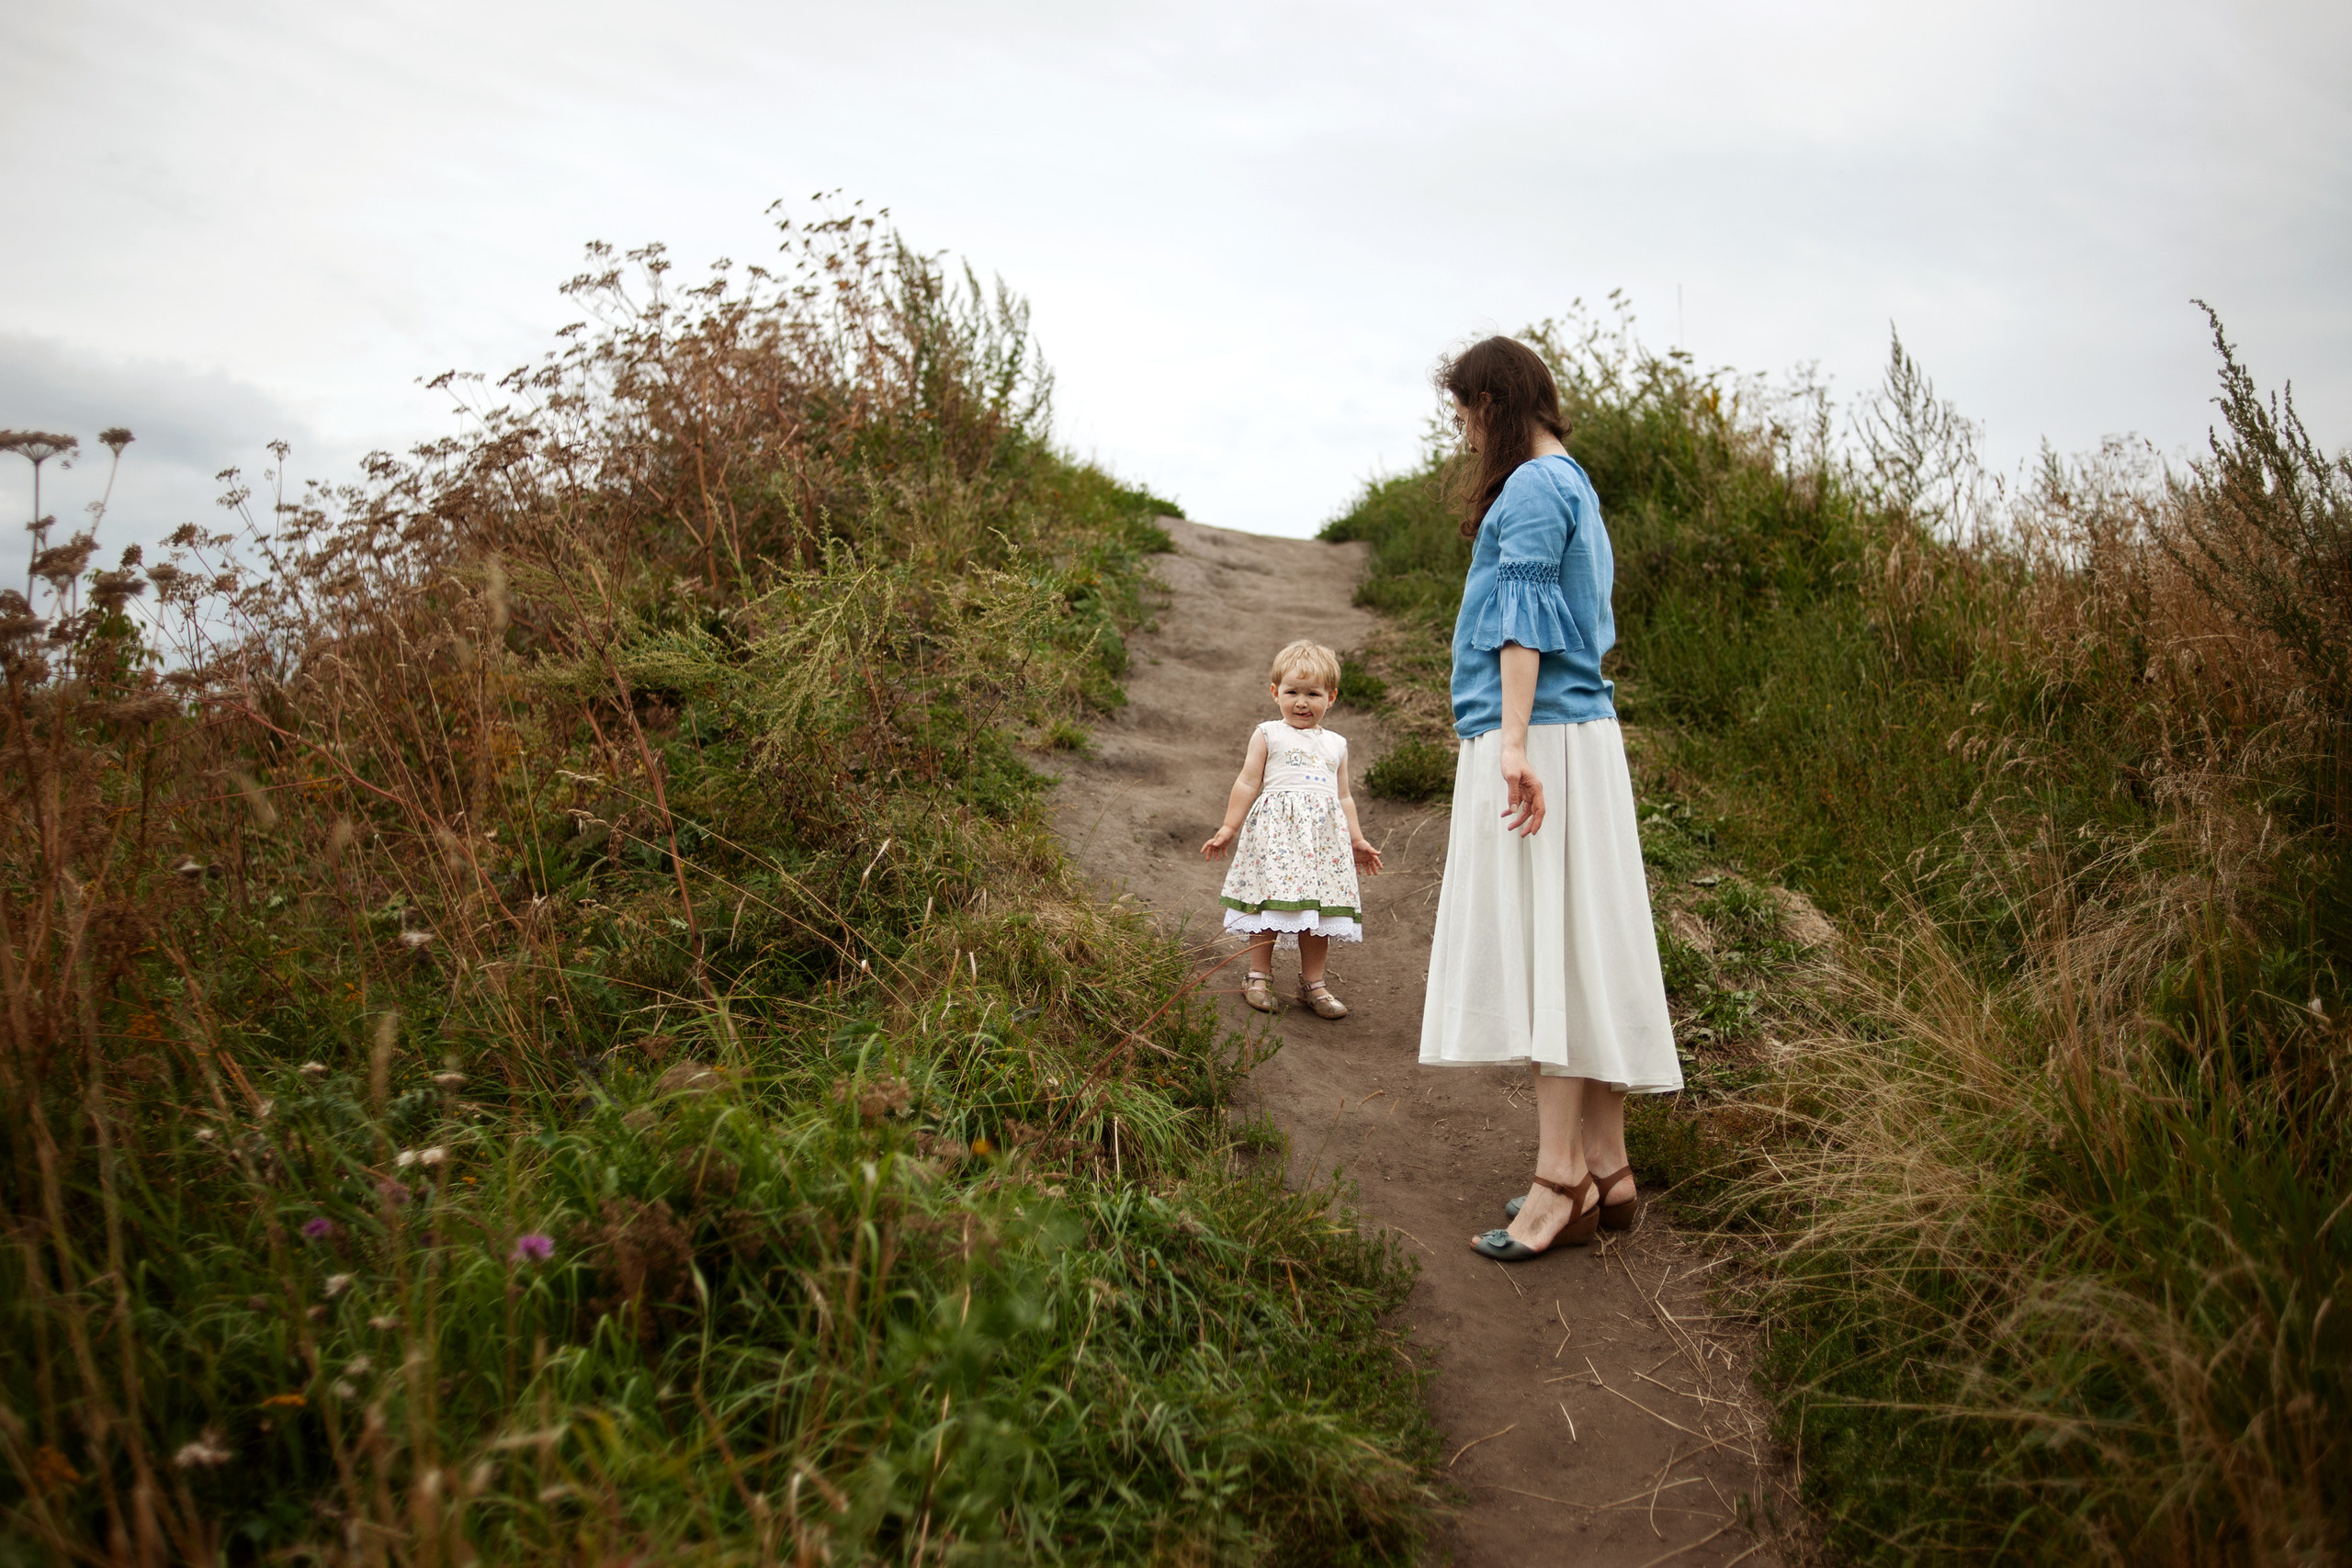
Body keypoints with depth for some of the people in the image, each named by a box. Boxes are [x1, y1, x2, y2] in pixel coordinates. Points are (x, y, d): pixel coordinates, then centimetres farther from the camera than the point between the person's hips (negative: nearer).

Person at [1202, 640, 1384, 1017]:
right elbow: (1247, 784, 5)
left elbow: (1343, 797, 23)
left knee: (1319, 911, 4)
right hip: (1277, 827, -4)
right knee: (1272, 901, -9)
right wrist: (1229, 827, 0)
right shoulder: (1267, 735, 6)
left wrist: (1357, 839, 20)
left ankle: (1312, 983, 16)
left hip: (1324, 835, 4)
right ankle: (1259, 977, 6)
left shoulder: (1336, 745, 18)